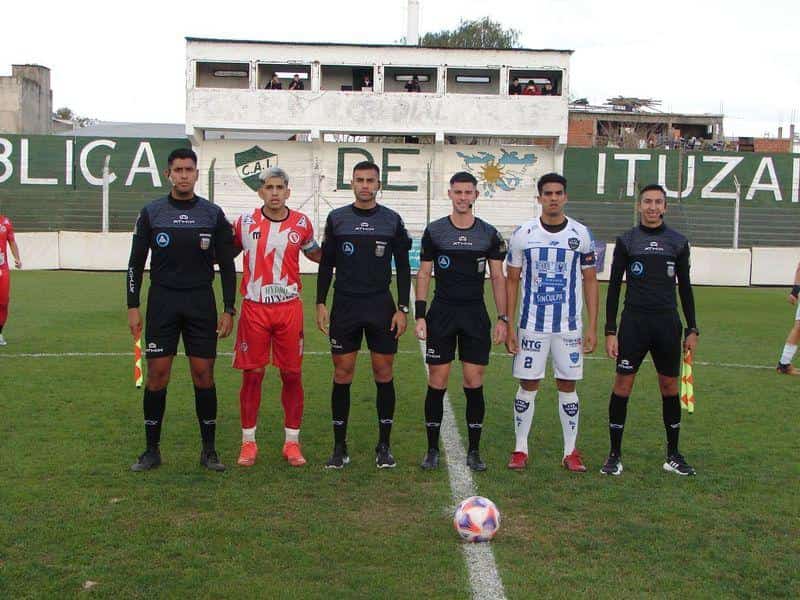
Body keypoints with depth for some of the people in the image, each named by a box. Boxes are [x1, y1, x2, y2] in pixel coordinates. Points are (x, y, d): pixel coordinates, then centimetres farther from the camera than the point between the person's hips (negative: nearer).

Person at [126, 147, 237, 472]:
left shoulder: (213, 214, 3)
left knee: (203, 374, 2)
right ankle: (152, 450, 12)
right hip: (162, 302, 0)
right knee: (156, 374, 0)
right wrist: (133, 307, 0)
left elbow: (226, 265, 5)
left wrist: (229, 309, 0)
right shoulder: (152, 212, 3)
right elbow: (136, 263, 6)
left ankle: (209, 449, 13)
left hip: (201, 303, 0)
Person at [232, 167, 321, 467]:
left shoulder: (301, 223, 4)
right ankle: (248, 442, 16)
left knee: (292, 375, 5)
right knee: (252, 374, 3)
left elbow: (315, 254, 21)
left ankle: (292, 442, 17)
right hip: (254, 308, -1)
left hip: (289, 308, 1)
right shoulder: (244, 222, 1)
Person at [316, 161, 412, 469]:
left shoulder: (392, 220, 3)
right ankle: (340, 446, 12)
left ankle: (384, 445, 14)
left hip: (381, 307, 0)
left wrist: (402, 309, -2)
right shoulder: (336, 219, 5)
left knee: (384, 374, 3)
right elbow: (326, 265, 8)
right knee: (342, 375, 2)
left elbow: (403, 268, 5)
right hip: (345, 307, 0)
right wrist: (320, 304, 0)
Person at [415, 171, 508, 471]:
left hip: (475, 315, 1)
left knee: (474, 382, 0)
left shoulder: (489, 234, 5)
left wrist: (503, 318, 0)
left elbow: (498, 278, 7)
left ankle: (474, 451, 12)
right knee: (437, 382, 0)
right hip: (441, 314, -1)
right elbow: (423, 274, 4)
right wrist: (420, 315, -3)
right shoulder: (434, 231, 2)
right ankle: (432, 449, 12)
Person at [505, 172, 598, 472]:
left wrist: (592, 327, 0)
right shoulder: (523, 234, 0)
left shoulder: (581, 234, 1)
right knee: (527, 385, 3)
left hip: (570, 326, 1)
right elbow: (512, 281, 5)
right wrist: (507, 326, 0)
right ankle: (520, 449, 15)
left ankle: (571, 451, 17)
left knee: (567, 386, 6)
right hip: (532, 325, 0)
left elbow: (590, 282, 5)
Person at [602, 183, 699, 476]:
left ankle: (673, 455, 19)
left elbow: (685, 287, 12)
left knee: (670, 386, 7)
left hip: (668, 324, 2)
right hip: (633, 322, -2)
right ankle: (615, 455, 6)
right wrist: (610, 331, -3)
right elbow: (614, 286, 2)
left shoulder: (678, 242, 7)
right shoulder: (626, 240, 2)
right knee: (623, 384, -3)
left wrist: (692, 329, 8)